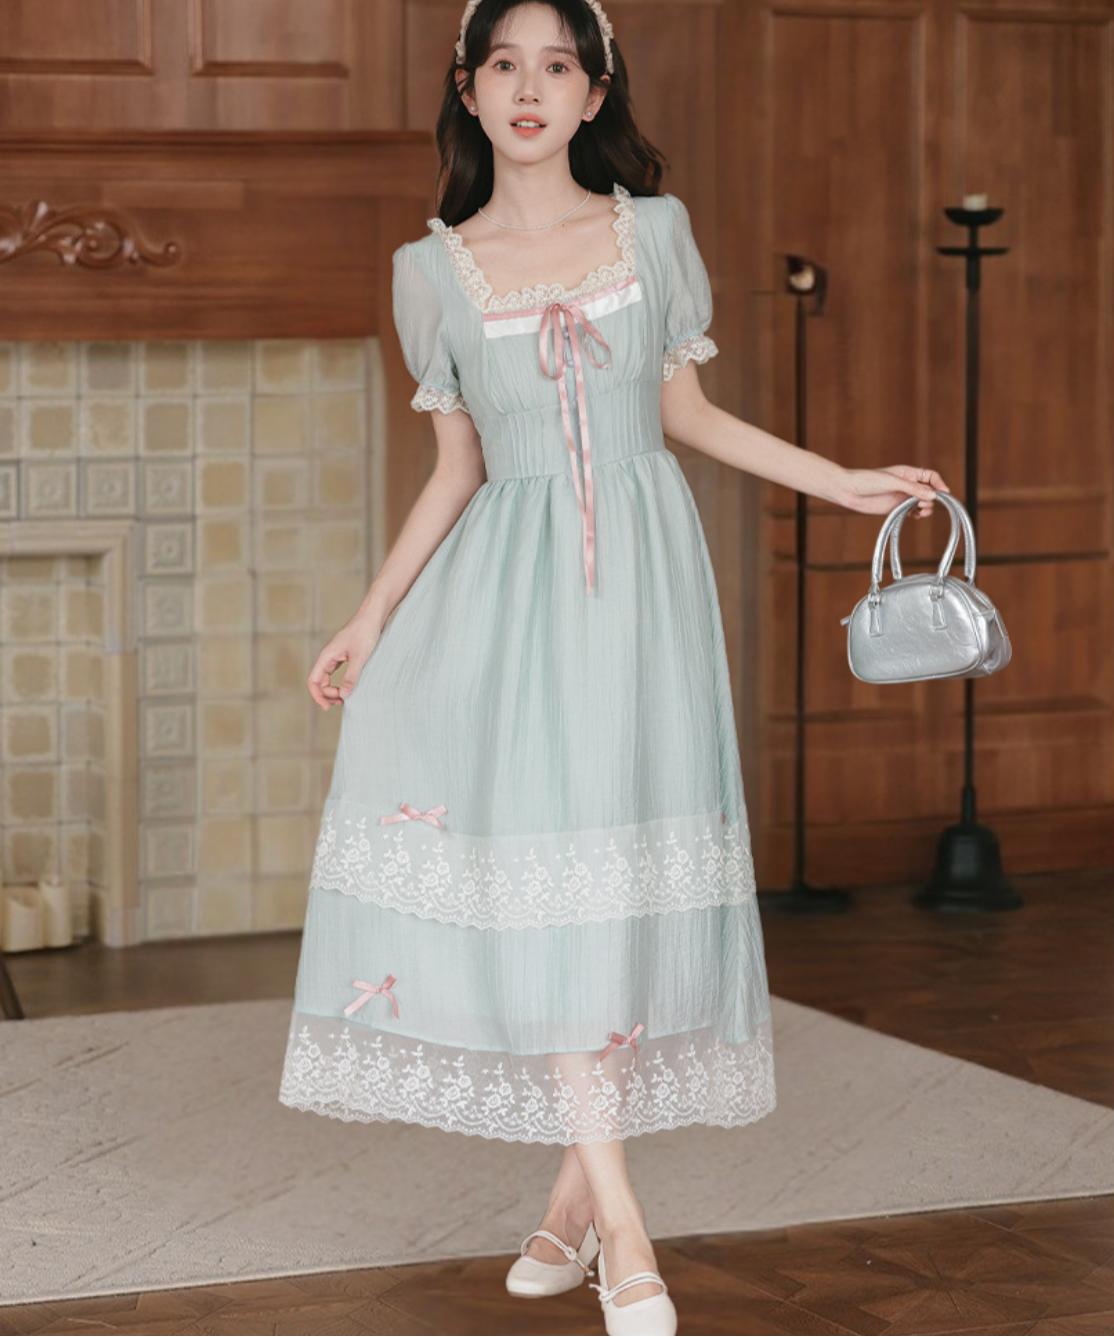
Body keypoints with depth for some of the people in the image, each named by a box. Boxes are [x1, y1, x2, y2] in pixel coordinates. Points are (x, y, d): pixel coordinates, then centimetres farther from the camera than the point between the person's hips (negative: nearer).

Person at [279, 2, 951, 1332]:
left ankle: (576, 1193, 11)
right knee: (533, 870, -9)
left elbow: (684, 412, 13)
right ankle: (619, 1228, -6)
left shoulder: (654, 229, 5)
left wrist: (847, 483, 8)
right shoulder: (434, 269, 6)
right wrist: (368, 619, 8)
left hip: (637, 573, 0)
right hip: (506, 582, 0)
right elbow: (456, 469, 11)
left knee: (618, 865, -3)